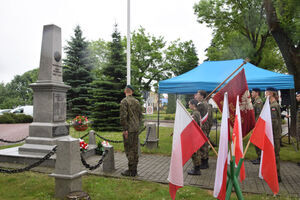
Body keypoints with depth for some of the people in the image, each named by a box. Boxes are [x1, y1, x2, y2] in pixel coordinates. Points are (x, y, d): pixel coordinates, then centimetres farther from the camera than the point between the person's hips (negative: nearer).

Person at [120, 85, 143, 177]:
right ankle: (134, 169, 22)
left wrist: (125, 129, -15)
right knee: (135, 149, 13)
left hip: (129, 129, -7)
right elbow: (140, 115, 15)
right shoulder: (137, 101, 11)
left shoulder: (124, 101, -11)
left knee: (129, 149, -1)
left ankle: (131, 171, 4)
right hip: (136, 128, 7)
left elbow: (123, 116, -18)